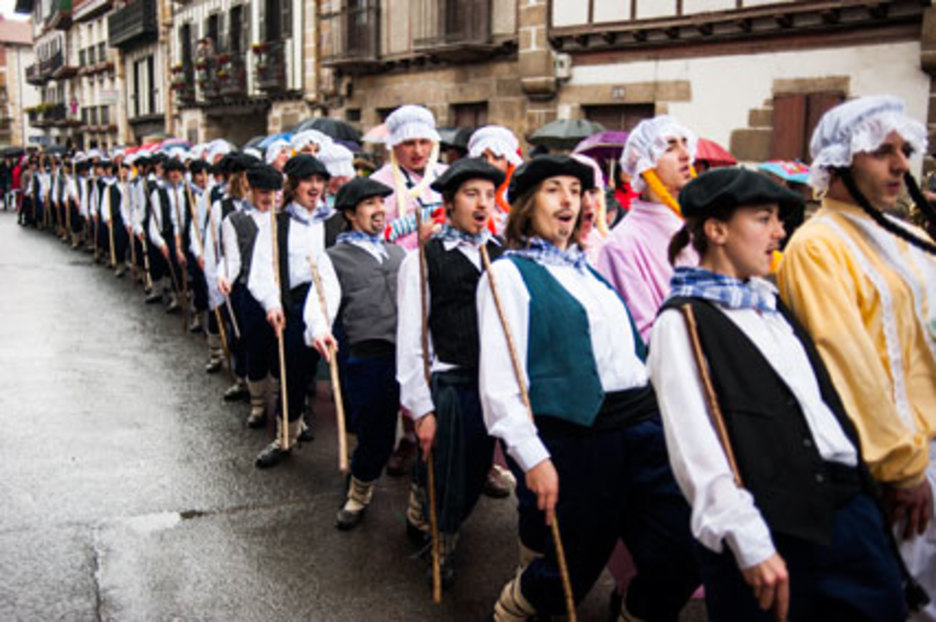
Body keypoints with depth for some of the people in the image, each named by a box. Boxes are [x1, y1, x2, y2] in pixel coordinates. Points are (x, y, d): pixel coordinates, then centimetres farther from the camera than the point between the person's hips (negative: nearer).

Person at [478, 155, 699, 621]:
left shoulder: (587, 269, 20)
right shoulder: (509, 273, -2)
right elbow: (499, 377, -11)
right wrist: (532, 456, -17)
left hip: (643, 425, 7)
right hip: (575, 437, -6)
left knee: (681, 556, 1)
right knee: (572, 569, 4)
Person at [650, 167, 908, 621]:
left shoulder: (769, 303, 16)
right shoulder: (683, 321, -9)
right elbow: (696, 449, -17)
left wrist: (864, 489, 15)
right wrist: (748, 544, -21)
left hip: (850, 510, 8)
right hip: (772, 535, -7)